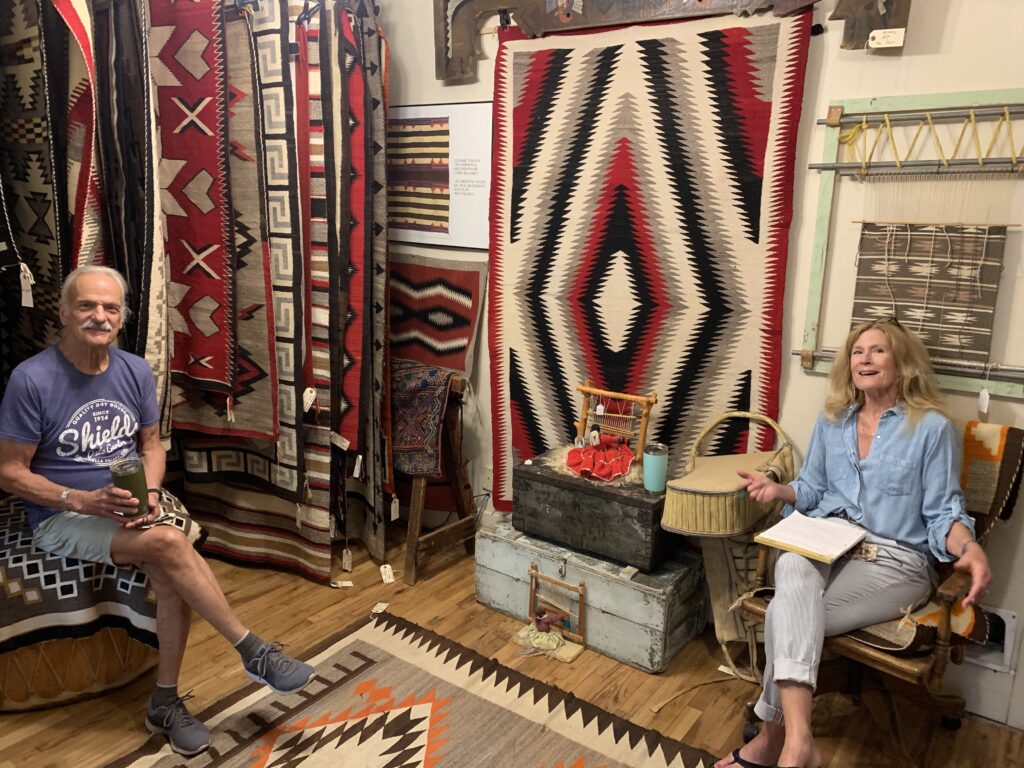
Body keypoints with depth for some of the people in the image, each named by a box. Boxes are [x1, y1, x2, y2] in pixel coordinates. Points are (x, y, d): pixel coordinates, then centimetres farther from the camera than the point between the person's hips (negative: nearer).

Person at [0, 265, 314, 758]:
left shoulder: (136, 372, 0)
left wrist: (149, 493, -9)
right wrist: (84, 501, -22)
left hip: (126, 508, 4)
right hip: (63, 517, -4)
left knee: (170, 574, -26)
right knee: (169, 543, -29)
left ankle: (165, 702, -7)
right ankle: (254, 652, -16)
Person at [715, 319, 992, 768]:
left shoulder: (932, 428, 0)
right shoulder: (831, 421, 14)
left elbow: (944, 511, -1)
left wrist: (971, 549, -23)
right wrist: (780, 490, -2)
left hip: (895, 560, -3)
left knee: (785, 612, -29)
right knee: (792, 567, -36)